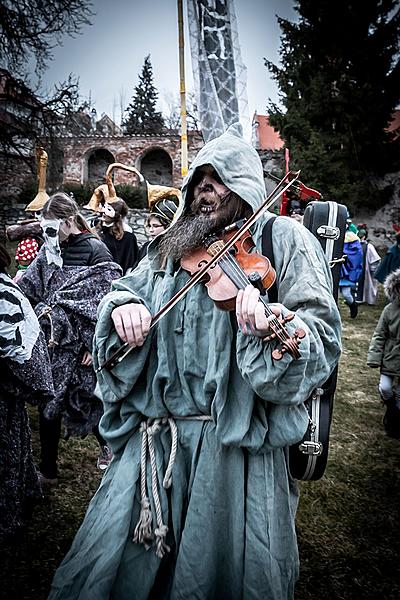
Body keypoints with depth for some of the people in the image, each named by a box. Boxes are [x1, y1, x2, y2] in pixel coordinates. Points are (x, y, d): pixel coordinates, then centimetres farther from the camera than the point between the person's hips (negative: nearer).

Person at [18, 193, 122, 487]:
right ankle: (48, 469, 26)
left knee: (87, 397, 7)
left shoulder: (95, 250, -10)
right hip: (51, 340, 6)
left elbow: (107, 301, -13)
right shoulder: (49, 249, 8)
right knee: (48, 402, 10)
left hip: (81, 342, -5)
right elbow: (28, 286, 13)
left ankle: (107, 442, 34)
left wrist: (97, 344, -14)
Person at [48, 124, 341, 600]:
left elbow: (322, 335, -11)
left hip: (240, 438, -4)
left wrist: (272, 330, -32)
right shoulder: (170, 247, 13)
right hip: (157, 434, 5)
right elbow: (124, 289, 15)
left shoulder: (283, 238, -3)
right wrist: (121, 307, -9)